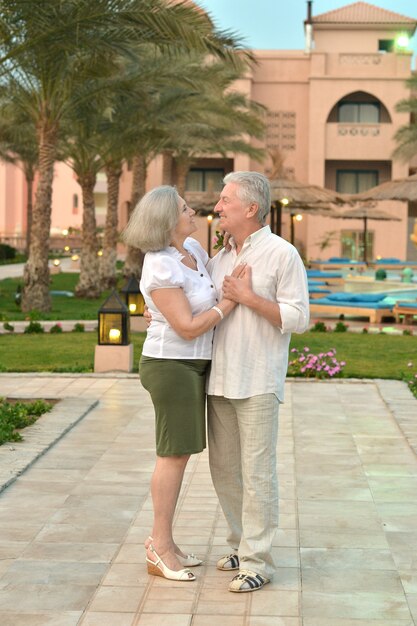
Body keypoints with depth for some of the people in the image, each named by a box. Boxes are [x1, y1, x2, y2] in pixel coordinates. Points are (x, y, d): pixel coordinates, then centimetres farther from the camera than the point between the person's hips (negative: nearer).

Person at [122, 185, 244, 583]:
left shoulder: (192, 248, 6)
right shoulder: (160, 270, -20)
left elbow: (213, 280, 28)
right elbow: (189, 328, -23)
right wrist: (232, 300, -19)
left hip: (191, 365, 9)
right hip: (171, 366, -9)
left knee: (179, 452, 12)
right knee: (174, 454, -4)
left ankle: (162, 541, 21)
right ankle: (159, 550, 4)